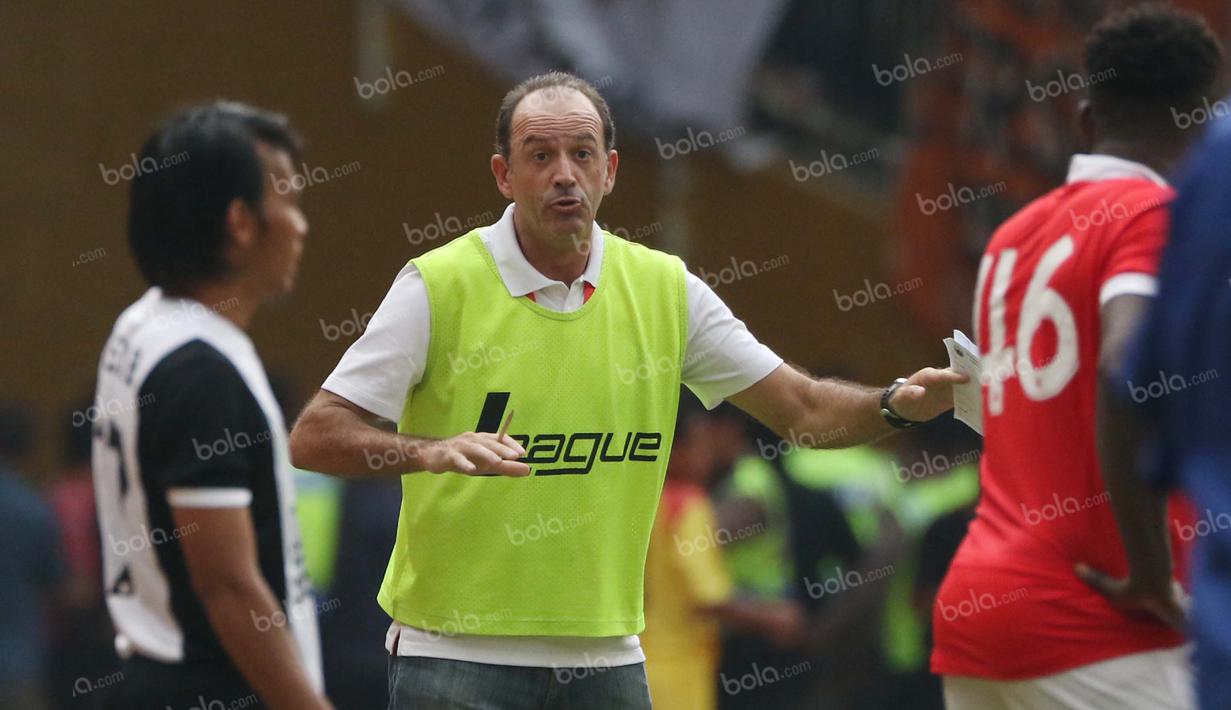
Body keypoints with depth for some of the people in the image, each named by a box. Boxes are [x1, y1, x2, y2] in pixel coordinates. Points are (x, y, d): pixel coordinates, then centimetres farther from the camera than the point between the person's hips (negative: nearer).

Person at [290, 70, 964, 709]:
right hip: (459, 655, -4)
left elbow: (805, 408, 10)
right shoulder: (438, 285, -6)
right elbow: (313, 437, -10)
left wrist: (896, 403, -10)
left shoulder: (666, 287, 5)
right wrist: (430, 452, -28)